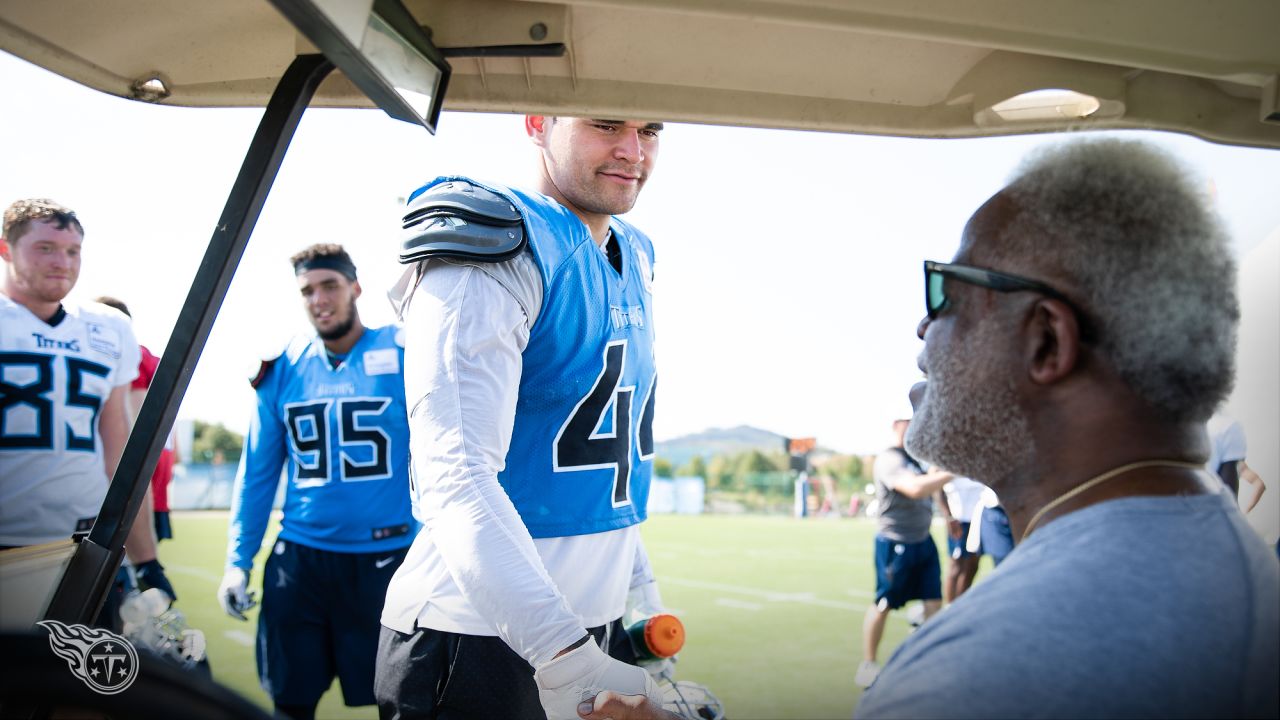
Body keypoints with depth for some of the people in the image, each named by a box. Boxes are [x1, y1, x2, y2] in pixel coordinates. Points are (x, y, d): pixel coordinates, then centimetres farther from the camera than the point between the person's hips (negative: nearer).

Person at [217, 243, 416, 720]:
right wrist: (238, 561, 6)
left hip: (387, 559, -3)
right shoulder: (283, 370, 4)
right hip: (300, 558, 3)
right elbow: (257, 473, 9)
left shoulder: (404, 355, -6)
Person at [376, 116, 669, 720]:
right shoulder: (496, 250, -17)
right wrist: (565, 658, -38)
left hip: (600, 627, 8)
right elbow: (455, 478, -29)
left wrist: (642, 594, 16)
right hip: (481, 639, -8)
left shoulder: (633, 263, 10)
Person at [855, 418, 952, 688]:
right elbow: (916, 488, -34)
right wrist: (953, 472, -35)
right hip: (895, 543, -7)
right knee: (884, 604, 4)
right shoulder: (888, 459, -19)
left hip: (923, 541, 8)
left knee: (934, 601, 5)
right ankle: (867, 666, 17)